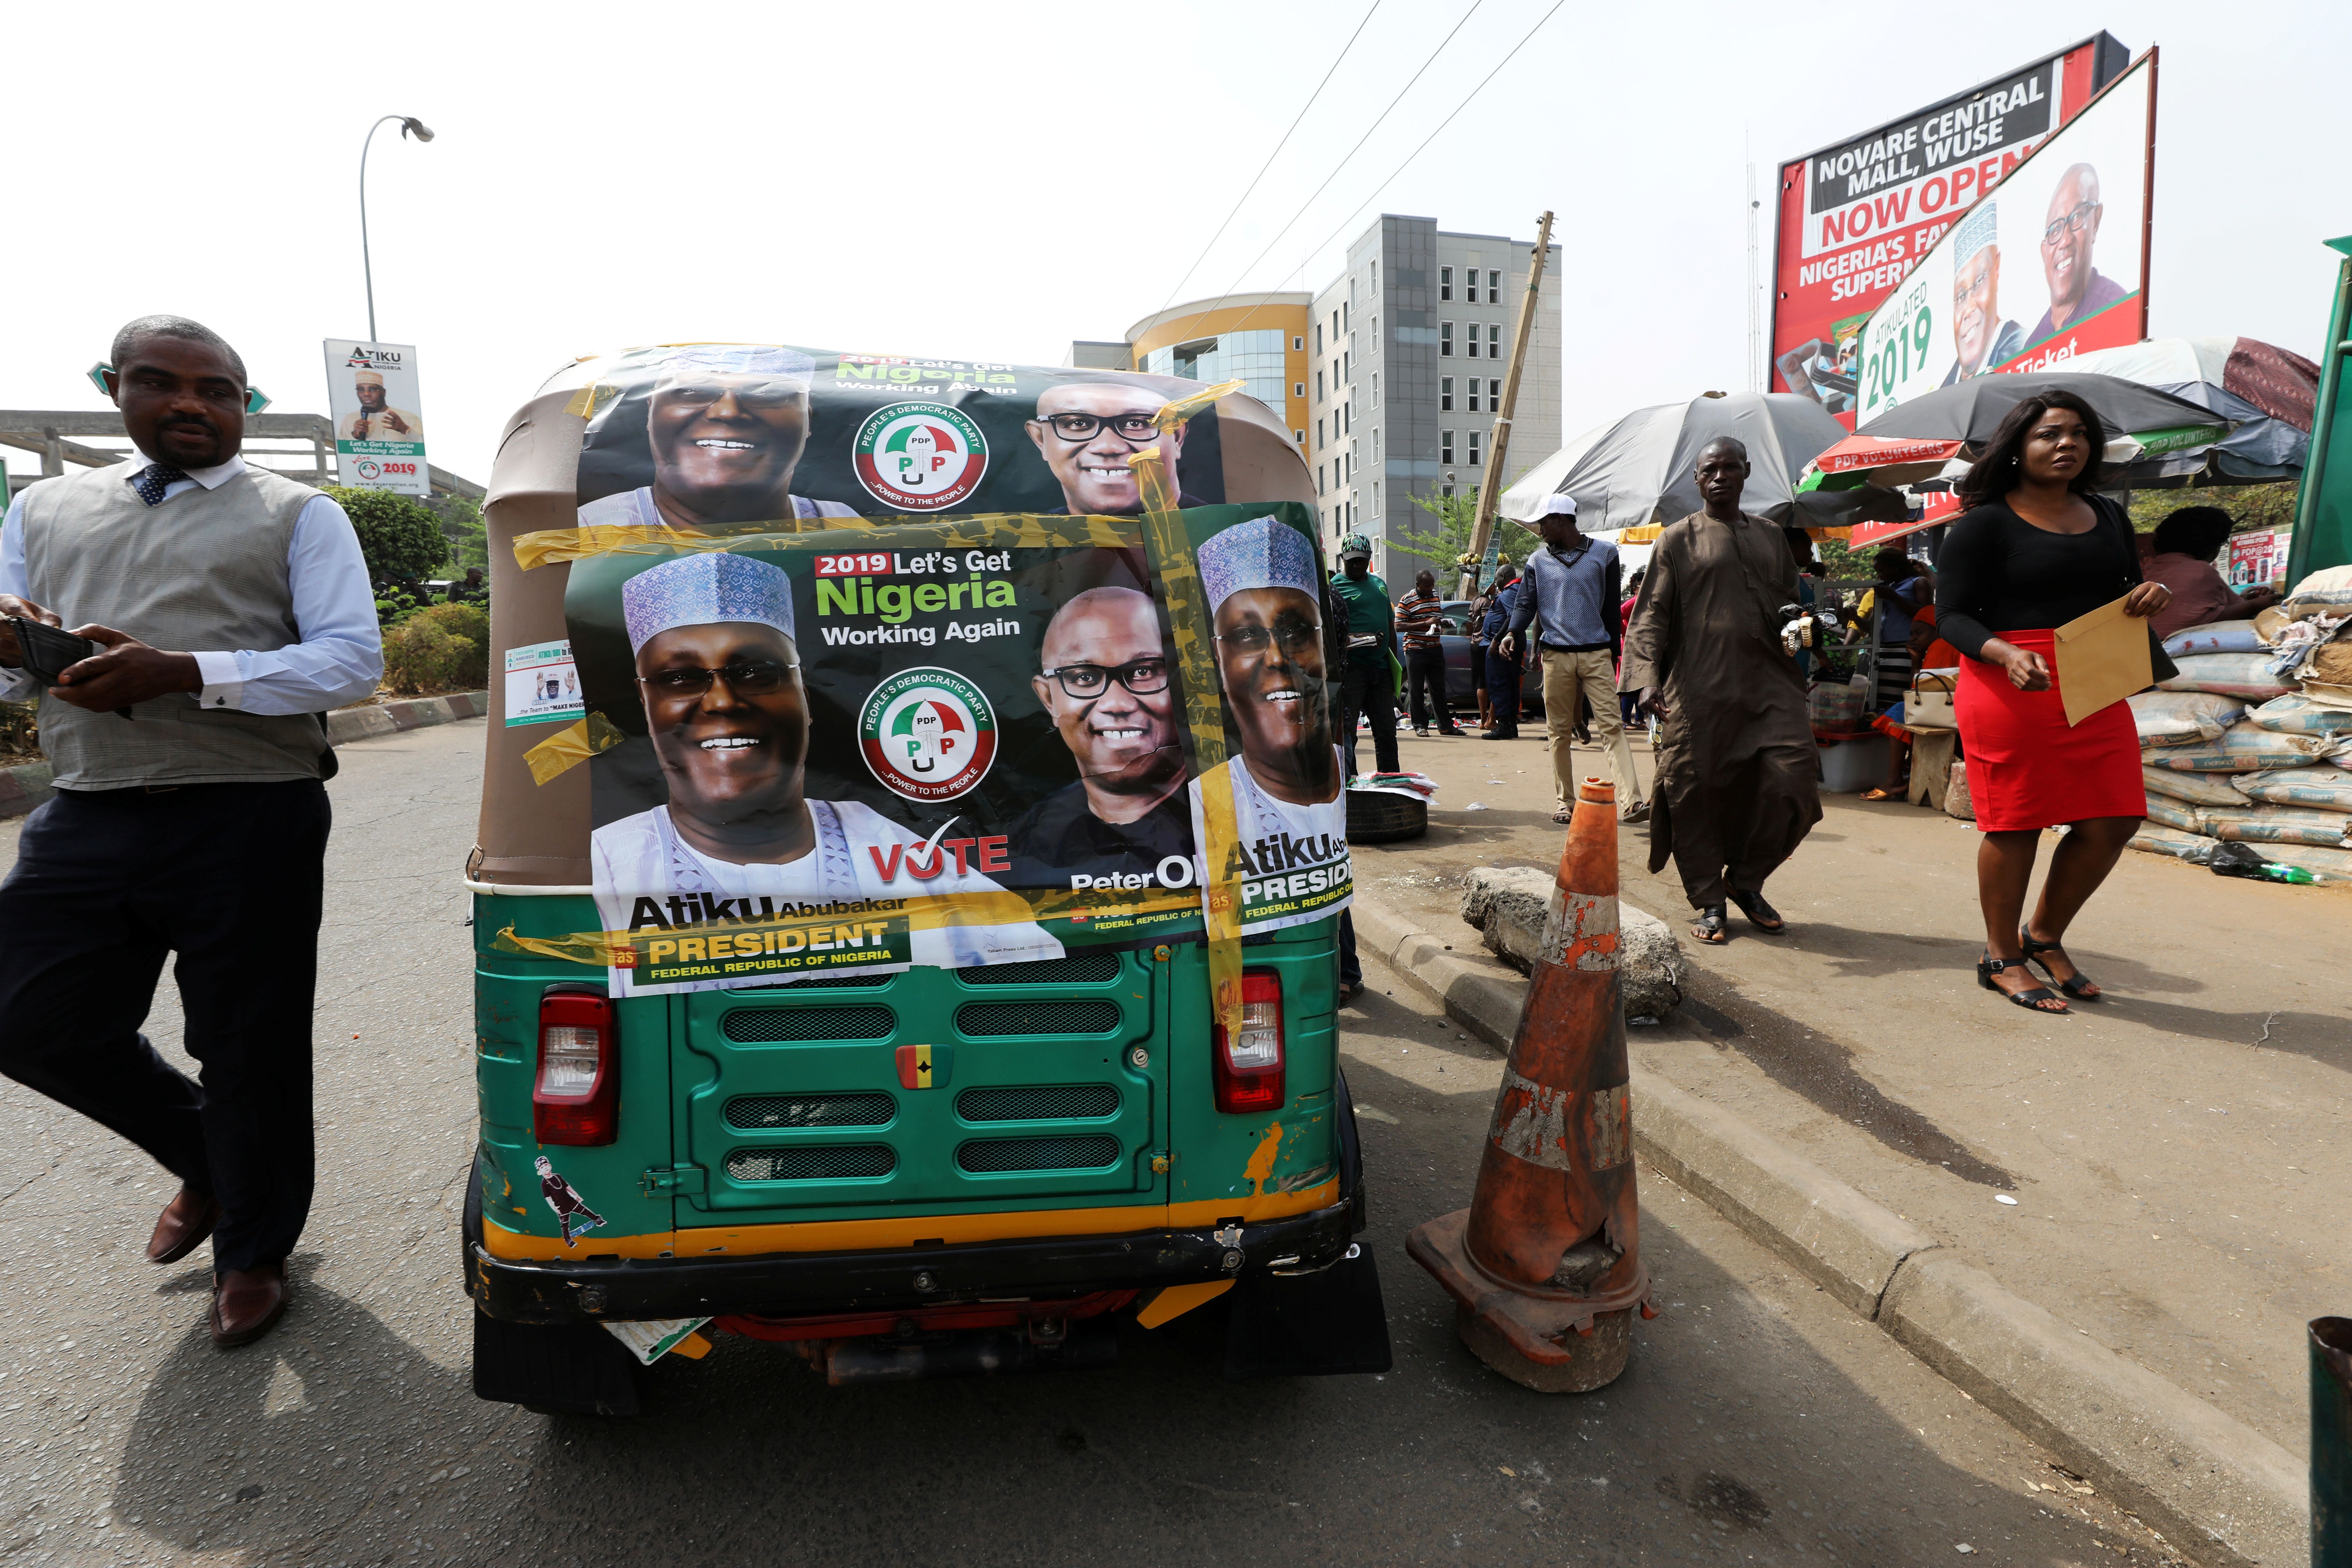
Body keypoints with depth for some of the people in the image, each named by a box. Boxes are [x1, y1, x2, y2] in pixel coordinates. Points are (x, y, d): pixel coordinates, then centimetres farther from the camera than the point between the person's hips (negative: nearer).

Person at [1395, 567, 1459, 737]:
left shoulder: (1436, 597, 13)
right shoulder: (1407, 601, -7)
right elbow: (1399, 626, -13)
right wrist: (1426, 623, -18)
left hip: (1436, 649, 6)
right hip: (1415, 651, -6)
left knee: (1438, 689, 9)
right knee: (1417, 690, 0)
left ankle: (1445, 725, 14)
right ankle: (1420, 726, 9)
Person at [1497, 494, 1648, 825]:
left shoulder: (1604, 553, 6)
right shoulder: (1538, 561, 10)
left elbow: (1613, 607, 9)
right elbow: (1527, 604, 5)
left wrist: (1613, 653, 9)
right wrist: (1513, 633, -16)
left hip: (1597, 654, -1)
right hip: (1556, 655, 2)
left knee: (1612, 726, -9)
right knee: (1560, 731, 4)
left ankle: (1631, 802, -15)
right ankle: (1564, 802, 13)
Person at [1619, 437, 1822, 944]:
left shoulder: (1770, 537, 20)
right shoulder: (1679, 539, 8)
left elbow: (1791, 603, 28)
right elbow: (1652, 613, 0)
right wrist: (1648, 676, -14)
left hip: (1768, 682, 4)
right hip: (1699, 688, -3)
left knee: (1791, 780, -7)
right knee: (1695, 791, -3)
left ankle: (1746, 881, 13)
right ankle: (1710, 901, 12)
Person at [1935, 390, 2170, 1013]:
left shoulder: (2108, 517, 16)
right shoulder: (1984, 524, -4)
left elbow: (2122, 597, 24)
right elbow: (1952, 615, -9)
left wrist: (2149, 595, -1)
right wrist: (2007, 654, -27)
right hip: (2010, 689, -6)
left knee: (2113, 820, 5)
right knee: (2015, 823, -1)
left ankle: (2044, 938, 25)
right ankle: (2002, 958, 15)